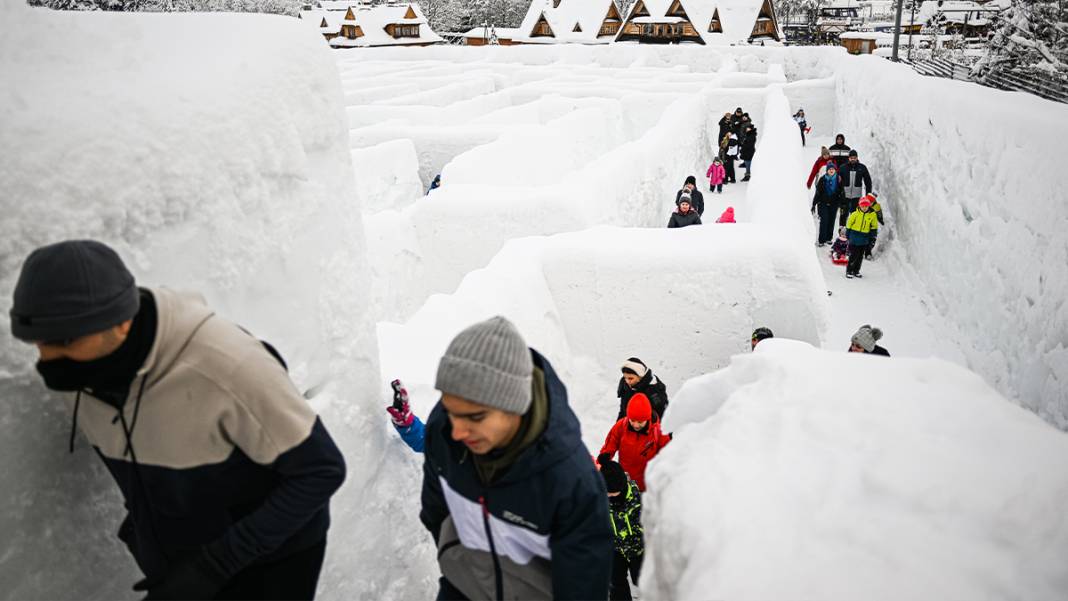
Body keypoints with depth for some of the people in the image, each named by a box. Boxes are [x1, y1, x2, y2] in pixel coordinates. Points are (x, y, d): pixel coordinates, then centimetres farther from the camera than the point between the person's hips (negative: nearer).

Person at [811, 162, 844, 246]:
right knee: (824, 220, -9)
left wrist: (842, 204, 1)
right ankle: (821, 240, -5)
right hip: (823, 204, -2)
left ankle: (828, 238, 21)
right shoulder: (822, 180, -4)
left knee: (831, 221, 8)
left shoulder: (838, 180, 0)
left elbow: (842, 193, 5)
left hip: (833, 204, 2)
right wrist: (814, 204, -1)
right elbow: (817, 192, 0)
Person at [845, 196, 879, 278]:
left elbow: (874, 226, 13)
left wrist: (873, 235, 8)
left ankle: (856, 271, 20)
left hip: (864, 239, 3)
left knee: (860, 256, 9)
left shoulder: (872, 215, 0)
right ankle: (849, 271, 3)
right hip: (854, 237, -3)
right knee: (853, 255, -5)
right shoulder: (855, 214, -8)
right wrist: (848, 235, 2)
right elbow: (849, 224, 1)